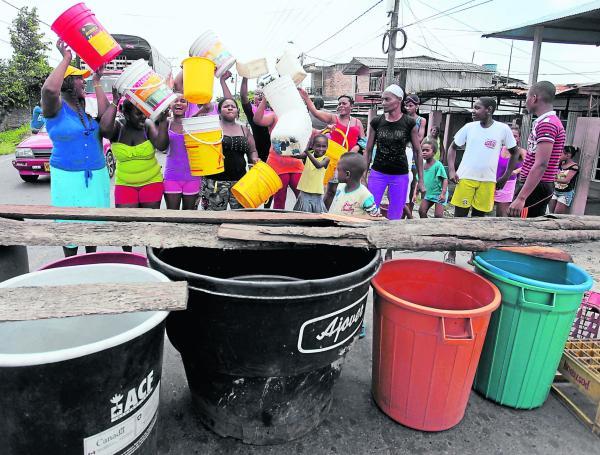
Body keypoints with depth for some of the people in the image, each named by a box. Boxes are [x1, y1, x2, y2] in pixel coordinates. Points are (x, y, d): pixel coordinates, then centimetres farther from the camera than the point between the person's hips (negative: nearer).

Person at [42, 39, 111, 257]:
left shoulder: (85, 107, 12)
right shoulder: (56, 107, -9)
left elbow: (105, 112, -3)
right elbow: (49, 90, -29)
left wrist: (97, 82, 3)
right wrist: (66, 59, -21)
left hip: (96, 174, 6)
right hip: (68, 176, -6)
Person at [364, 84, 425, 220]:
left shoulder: (409, 123, -3)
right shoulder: (376, 122, 1)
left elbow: (418, 152, 2)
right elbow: (368, 150, 6)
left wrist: (421, 180, 0)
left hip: (400, 175, -1)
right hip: (377, 173, 1)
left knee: (394, 218, 5)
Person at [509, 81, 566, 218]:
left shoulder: (546, 123, -16)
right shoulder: (549, 121, 18)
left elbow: (541, 165, -24)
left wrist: (521, 198, -28)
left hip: (535, 188, -10)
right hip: (537, 186, 10)